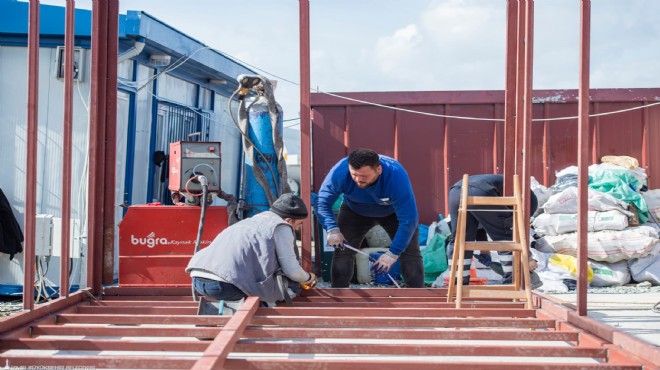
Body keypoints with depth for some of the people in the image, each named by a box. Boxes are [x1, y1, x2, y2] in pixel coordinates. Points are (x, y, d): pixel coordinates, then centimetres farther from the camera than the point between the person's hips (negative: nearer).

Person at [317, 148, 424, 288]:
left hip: (394, 212, -1)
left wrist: (393, 253, -37)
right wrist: (332, 229, -35)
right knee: (342, 252, -9)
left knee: (410, 253, -11)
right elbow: (323, 202, -21)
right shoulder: (340, 172, -37)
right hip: (355, 212, 2)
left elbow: (408, 219, -37)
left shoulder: (396, 176, -42)